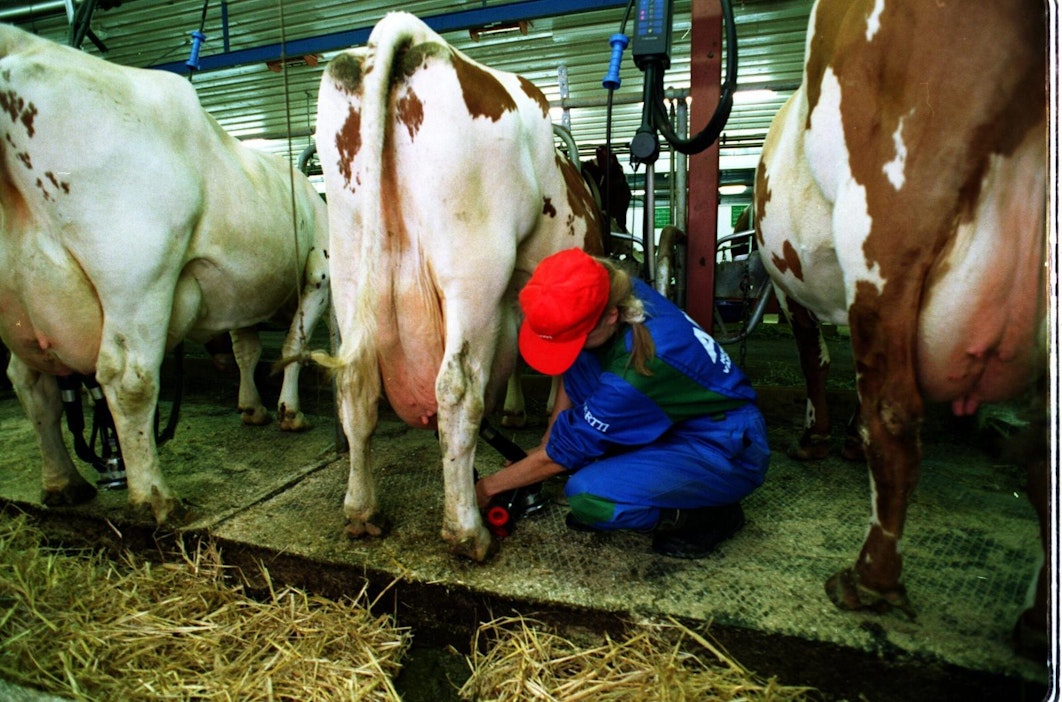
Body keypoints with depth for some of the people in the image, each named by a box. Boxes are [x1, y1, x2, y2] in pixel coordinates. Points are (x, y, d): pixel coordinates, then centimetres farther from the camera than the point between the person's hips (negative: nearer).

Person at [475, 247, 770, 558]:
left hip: (728, 451, -8)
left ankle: (709, 517, -4)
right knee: (578, 361, -9)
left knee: (587, 494, -27)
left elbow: (563, 452, -21)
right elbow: (571, 373, 4)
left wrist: (487, 487, -8)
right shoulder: (621, 291, -14)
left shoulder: (636, 369, -35)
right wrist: (545, 443, 2)